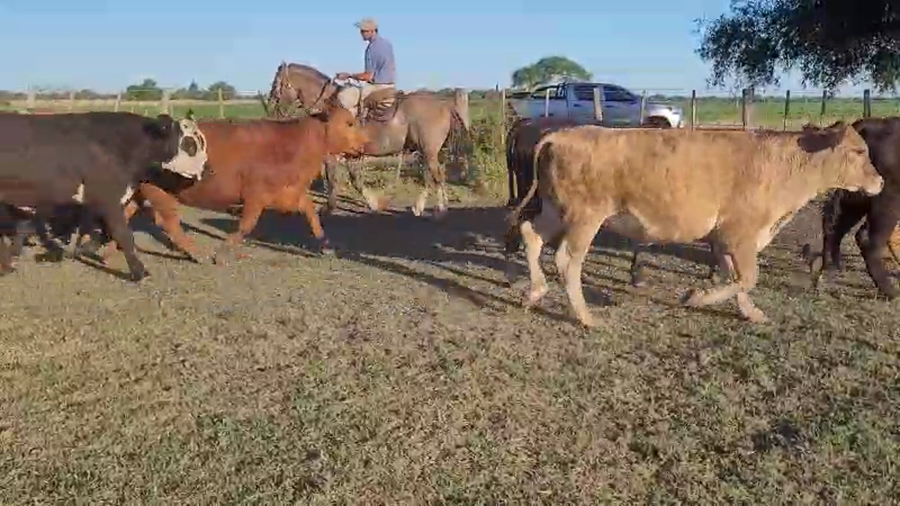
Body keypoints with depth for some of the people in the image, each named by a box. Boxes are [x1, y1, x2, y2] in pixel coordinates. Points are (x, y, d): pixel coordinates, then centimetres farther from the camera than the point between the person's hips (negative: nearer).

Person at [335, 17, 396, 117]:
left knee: (343, 96, -7)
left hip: (378, 86, -10)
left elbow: (368, 76, -19)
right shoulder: (387, 42, 6)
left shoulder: (372, 48, -21)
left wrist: (349, 75, -8)